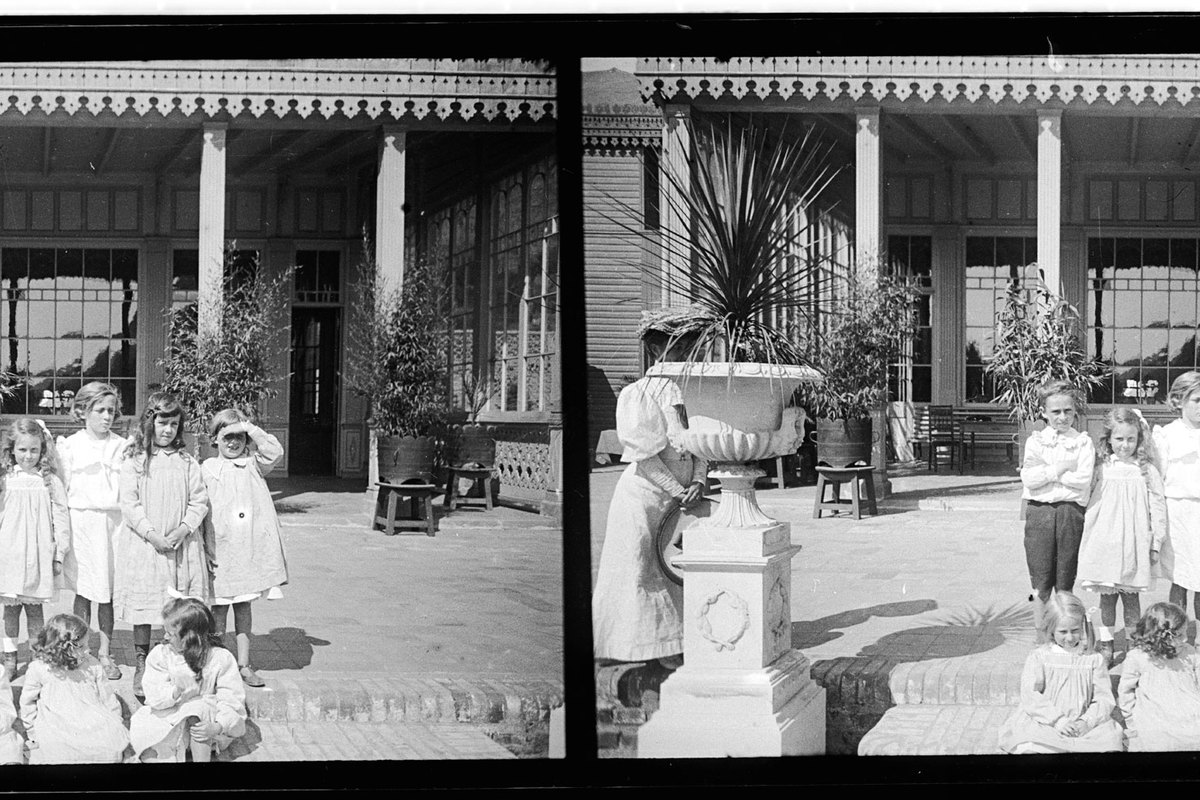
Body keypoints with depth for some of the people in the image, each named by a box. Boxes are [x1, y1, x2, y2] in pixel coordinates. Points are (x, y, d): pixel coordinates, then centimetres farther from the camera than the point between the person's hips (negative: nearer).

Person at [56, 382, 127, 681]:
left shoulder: (122, 446, 5)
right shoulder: (70, 445, 2)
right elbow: (63, 487, 3)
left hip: (113, 521, 1)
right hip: (81, 521, -1)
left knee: (107, 594, 5)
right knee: (83, 591, 3)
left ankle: (105, 654, 14)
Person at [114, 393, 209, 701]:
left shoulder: (187, 462, 7)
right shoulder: (134, 461, 1)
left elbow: (199, 501, 4)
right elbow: (129, 503, -5)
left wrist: (184, 529, -11)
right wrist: (151, 534, -14)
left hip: (181, 545, 2)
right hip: (143, 545, -2)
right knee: (143, 604, 1)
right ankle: (141, 666, 11)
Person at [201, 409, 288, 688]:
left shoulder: (252, 464, 8)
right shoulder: (207, 469, 4)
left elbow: (275, 452, -11)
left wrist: (248, 427, -12)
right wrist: (204, 549, -3)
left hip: (251, 547, 1)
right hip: (220, 548, -1)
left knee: (244, 605, 10)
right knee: (219, 607, 5)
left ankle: (244, 665, 15)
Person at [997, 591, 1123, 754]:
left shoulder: (1094, 659, 8)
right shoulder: (1038, 657, 4)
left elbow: (1104, 699, 3)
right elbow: (1030, 695, -6)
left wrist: (1087, 722, -15)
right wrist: (1057, 720, -17)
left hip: (1080, 726, 2)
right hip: (1046, 725, -2)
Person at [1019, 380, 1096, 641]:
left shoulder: (1083, 442, 4)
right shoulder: (1035, 441, 7)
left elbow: (1083, 479, -12)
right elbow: (1029, 479, -7)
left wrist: (1044, 473, -9)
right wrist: (1060, 469, -12)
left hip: (1070, 511, -1)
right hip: (1039, 511, 1)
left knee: (1065, 582, 6)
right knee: (1041, 581, 4)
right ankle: (1041, 640, 12)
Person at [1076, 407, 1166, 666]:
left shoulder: (1147, 471, 1)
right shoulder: (1101, 469, 3)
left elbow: (1157, 507, 3)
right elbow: (1089, 504, 8)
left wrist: (1156, 543, 2)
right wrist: (1086, 539, 6)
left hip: (1133, 543, -1)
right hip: (1103, 541, 1)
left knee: (1131, 596, 4)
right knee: (1106, 596, 6)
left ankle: (1133, 645, 15)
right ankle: (1105, 645, 14)